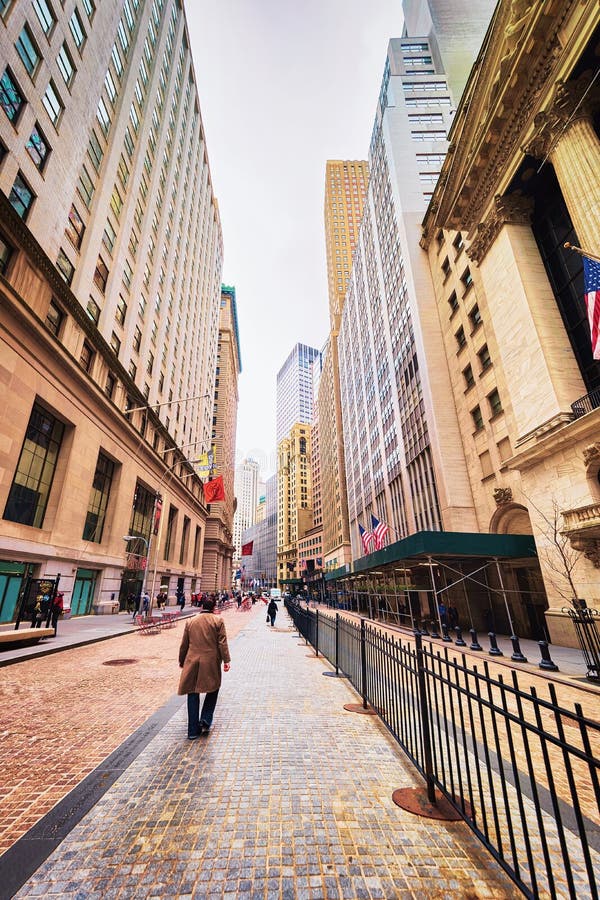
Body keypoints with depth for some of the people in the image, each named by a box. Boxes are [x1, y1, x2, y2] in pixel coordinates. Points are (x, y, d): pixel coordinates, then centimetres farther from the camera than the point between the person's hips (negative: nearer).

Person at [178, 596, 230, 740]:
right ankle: (206, 720, 11)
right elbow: (222, 643, -8)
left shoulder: (190, 621, 4)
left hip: (192, 662, 2)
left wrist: (182, 661, 21)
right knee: (212, 690, 20)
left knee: (193, 694, 12)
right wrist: (226, 660, -4)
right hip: (211, 662, -2)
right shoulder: (218, 620, -5)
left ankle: (193, 730, 16)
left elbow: (184, 645, 10)